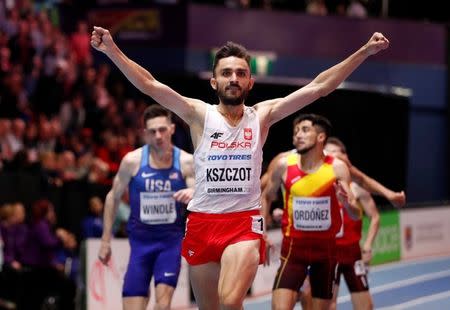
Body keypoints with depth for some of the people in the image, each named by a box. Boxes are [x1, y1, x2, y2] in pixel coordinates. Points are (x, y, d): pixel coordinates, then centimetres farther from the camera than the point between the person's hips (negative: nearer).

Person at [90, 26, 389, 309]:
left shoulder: (262, 116, 4)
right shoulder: (200, 115, 1)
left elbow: (319, 87, 0)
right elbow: (150, 85, -8)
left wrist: (365, 52, -6)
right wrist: (112, 50, -20)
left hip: (245, 224, -1)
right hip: (202, 223, 1)